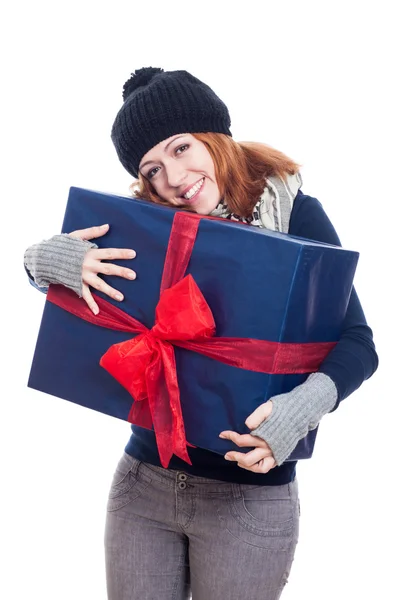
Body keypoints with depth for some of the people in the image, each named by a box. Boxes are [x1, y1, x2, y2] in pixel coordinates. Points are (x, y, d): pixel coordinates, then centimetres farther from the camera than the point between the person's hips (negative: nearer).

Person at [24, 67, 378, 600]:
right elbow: (35, 263, 5)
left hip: (250, 495, -3)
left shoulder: (295, 215, -9)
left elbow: (356, 343, -12)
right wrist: (50, 259, -20)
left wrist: (299, 409, -30)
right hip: (143, 481, 3)